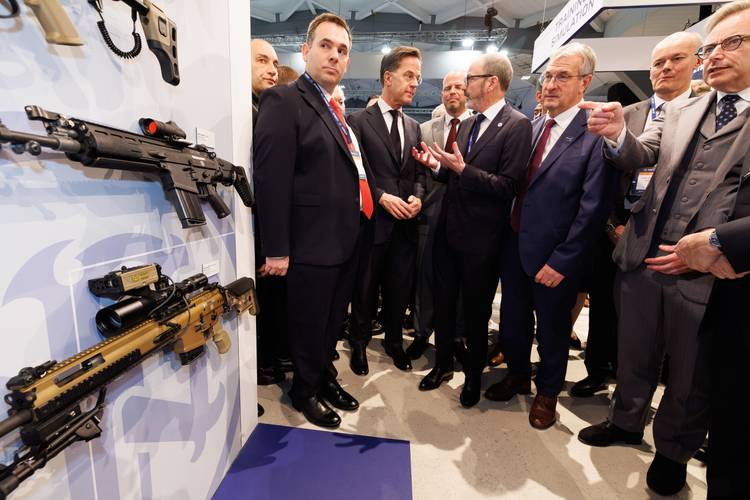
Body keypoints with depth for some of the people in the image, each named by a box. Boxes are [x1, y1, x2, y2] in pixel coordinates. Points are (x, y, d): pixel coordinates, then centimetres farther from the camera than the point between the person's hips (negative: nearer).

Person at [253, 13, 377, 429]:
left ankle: (326, 378, 44)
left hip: (347, 240, 8)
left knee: (333, 321, 22)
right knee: (309, 326, 11)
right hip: (313, 244, -8)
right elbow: (270, 180, -18)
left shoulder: (338, 111, 16)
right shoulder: (283, 101, -11)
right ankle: (305, 391, 35)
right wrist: (276, 250, -21)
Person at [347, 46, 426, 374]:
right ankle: (359, 343, 32)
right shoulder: (359, 121, -4)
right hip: (372, 221, -4)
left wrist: (417, 196, -5)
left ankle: (394, 341, 36)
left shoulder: (413, 127, 14)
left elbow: (418, 172, 15)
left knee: (400, 288, 14)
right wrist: (383, 198, -17)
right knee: (365, 289, 10)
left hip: (406, 223, 5)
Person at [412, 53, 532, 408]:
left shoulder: (517, 125, -11)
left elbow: (508, 186, -19)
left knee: (476, 311, 11)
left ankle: (473, 374, 34)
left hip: (481, 238, -6)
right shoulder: (466, 124, 11)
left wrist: (463, 169, -23)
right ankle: (443, 363, 37)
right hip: (448, 230, 7)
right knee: (443, 302, 16)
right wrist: (437, 165, -3)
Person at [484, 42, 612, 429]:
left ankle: (547, 391, 40)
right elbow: (515, 184, 7)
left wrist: (562, 261, -16)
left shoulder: (596, 133, -12)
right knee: (512, 318, 18)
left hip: (553, 257, -5)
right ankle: (517, 375, 44)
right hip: (514, 246, 5)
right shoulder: (533, 127, 7)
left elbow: (593, 207, -15)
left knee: (552, 328, 15)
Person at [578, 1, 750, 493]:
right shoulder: (678, 114, 10)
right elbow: (641, 157, -4)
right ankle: (627, 421, 42)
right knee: (635, 356, 19)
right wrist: (619, 134, -24)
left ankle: (673, 451, 39)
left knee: (691, 377, 15)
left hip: (707, 272, -3)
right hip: (643, 259, 3)